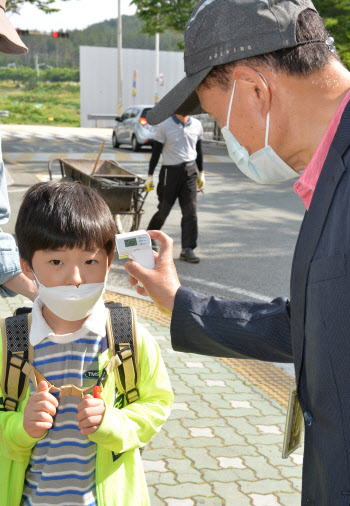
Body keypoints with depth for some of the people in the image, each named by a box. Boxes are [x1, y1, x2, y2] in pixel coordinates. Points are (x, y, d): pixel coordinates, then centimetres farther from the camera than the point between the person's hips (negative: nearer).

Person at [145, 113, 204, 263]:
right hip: (170, 171, -3)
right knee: (164, 210, 6)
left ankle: (187, 249, 0)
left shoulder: (197, 125, 6)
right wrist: (150, 175, -4)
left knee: (190, 212, -4)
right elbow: (156, 151, -3)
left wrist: (201, 172, 19)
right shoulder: (165, 126, -6)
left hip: (190, 172, 3)